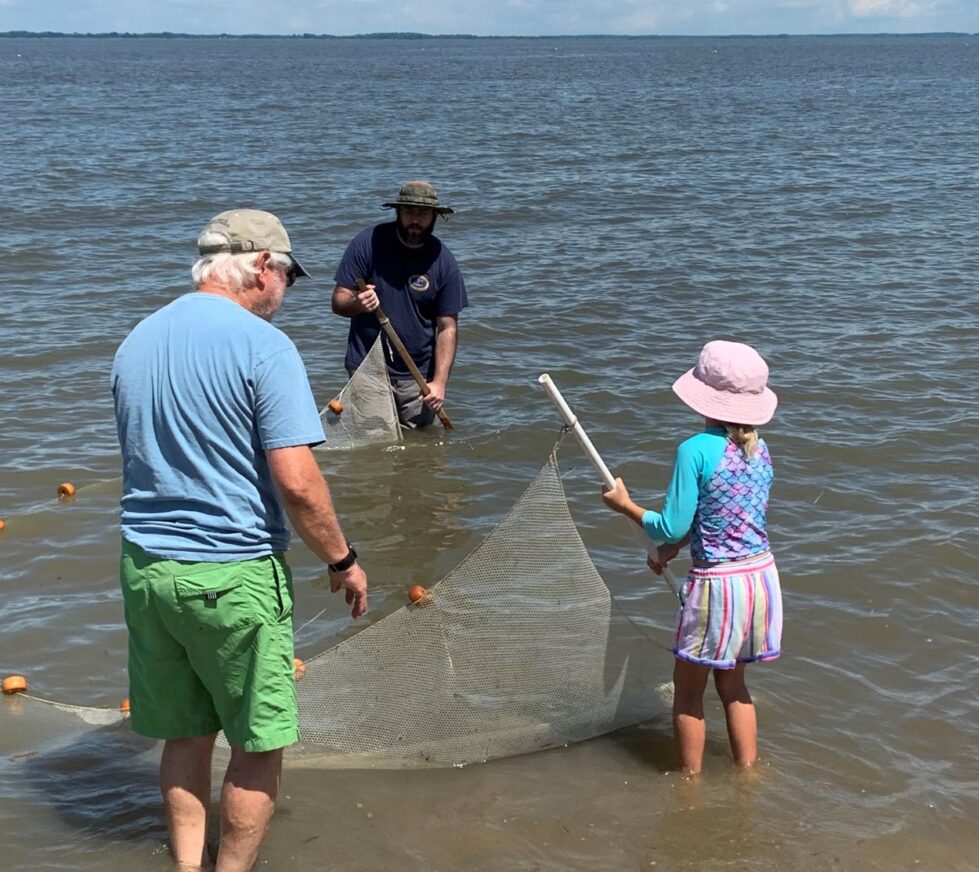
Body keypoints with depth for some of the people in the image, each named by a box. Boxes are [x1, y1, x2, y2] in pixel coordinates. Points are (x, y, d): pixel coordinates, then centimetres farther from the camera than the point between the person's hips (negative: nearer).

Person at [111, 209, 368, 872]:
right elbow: (296, 482, -19)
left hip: (145, 568, 7)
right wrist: (342, 561, -6)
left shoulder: (136, 342, 8)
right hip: (235, 575, -7)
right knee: (260, 743, 9)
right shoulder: (262, 345, -14)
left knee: (186, 735, 19)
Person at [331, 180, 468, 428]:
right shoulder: (369, 242, -7)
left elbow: (447, 328, -4)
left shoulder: (443, 261, -4)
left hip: (417, 374, 2)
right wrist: (356, 304, -29)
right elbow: (338, 301, -5)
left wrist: (440, 382, -13)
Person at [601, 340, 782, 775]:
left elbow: (672, 527, -13)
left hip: (717, 584, -6)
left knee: (687, 691, 13)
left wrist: (625, 505, 2)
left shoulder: (696, 450, -17)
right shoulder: (760, 450, 4)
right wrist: (673, 549, 21)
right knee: (732, 683, 24)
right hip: (762, 576, 7)